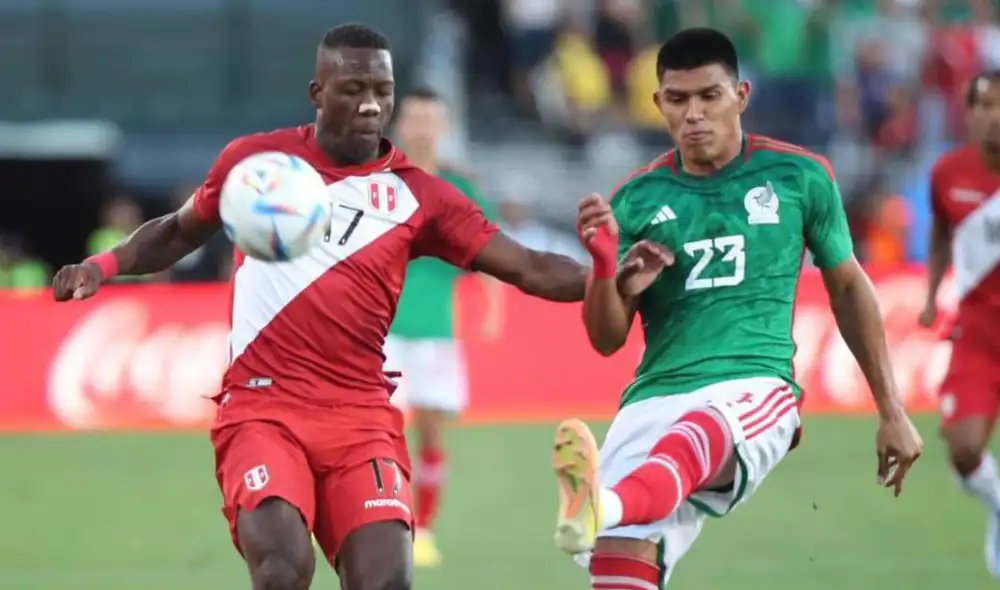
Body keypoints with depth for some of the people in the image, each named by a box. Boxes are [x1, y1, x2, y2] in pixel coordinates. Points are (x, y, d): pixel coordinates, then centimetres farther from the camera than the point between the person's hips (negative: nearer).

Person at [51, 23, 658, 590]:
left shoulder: (419, 197, 5)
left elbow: (530, 269, 1)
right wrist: (105, 265, 8)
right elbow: (180, 231, 24)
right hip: (261, 407, -1)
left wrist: (611, 278, -15)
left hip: (360, 417, 1)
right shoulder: (255, 159, 6)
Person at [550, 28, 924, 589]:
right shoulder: (636, 200, 10)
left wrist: (892, 411, 19)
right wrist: (606, 271, -11)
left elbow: (848, 288, 19)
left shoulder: (800, 177, 7)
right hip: (655, 396, 3)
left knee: (690, 440, -40)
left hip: (755, 387, -3)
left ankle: (602, 509, -72)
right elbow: (607, 340, 11)